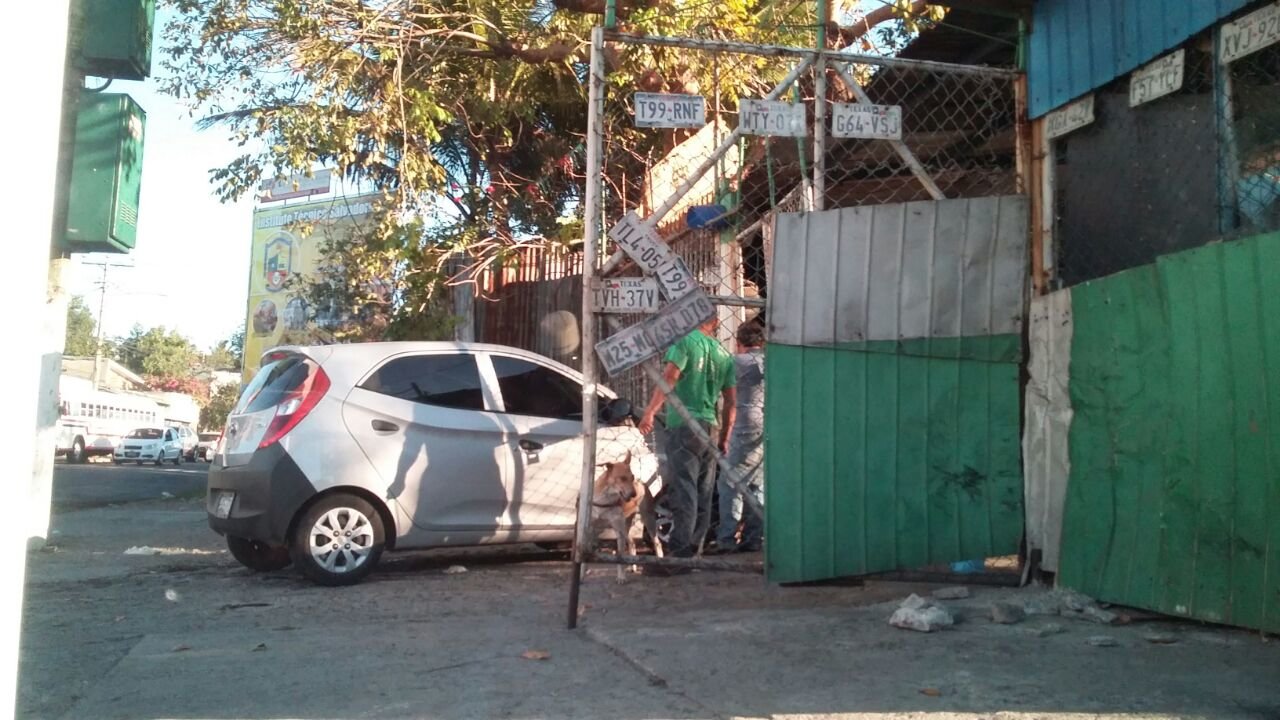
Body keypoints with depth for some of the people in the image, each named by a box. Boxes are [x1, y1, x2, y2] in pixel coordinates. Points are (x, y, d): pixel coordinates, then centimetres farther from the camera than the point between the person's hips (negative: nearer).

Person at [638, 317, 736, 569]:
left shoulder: (684, 342, -1)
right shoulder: (724, 354, 16)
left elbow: (669, 378, -16)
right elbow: (731, 402, 17)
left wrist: (650, 412, -22)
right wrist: (724, 438, 23)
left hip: (684, 425, -6)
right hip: (710, 427, 6)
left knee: (683, 492, -11)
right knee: (703, 496, 10)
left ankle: (679, 553, -16)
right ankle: (693, 553, 16)